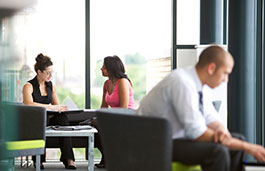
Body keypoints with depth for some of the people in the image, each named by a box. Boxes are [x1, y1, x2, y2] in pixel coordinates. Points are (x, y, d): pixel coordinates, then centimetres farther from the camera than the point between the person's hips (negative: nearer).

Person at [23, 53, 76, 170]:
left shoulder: (51, 86, 14)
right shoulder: (28, 86, -6)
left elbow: (57, 105, 15)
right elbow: (29, 104, -24)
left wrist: (61, 108, -10)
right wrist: (51, 107, -29)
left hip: (48, 119, 4)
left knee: (63, 118, -29)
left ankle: (68, 160, -36)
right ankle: (38, 160, -27)